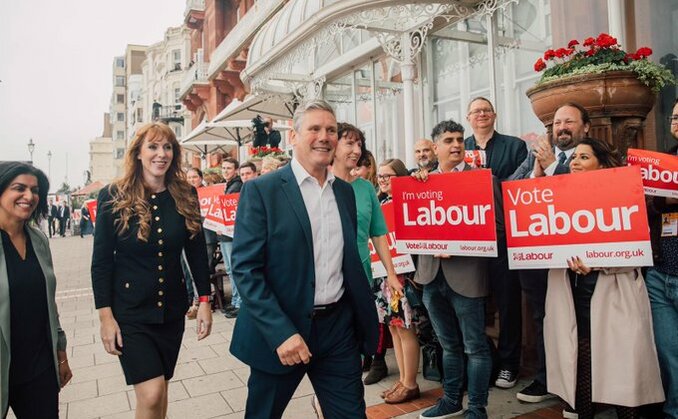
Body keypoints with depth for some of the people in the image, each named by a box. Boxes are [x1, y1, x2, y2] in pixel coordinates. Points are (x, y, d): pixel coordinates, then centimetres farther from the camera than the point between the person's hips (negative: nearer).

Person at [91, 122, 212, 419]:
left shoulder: (186, 196, -1)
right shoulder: (113, 197, -8)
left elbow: (197, 252, 4)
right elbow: (101, 261, -6)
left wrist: (204, 300, 1)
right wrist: (105, 316, -9)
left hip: (172, 309, 3)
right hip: (129, 312, -3)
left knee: (159, 388, 15)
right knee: (151, 394, -8)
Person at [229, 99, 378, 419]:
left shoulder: (345, 191, 7)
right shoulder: (261, 190, -10)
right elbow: (245, 269, -14)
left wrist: (363, 320, 10)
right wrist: (281, 333, -19)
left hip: (339, 327, 4)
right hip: (279, 330, -3)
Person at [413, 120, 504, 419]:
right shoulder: (422, 180, 9)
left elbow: (497, 228, -7)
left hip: (466, 274, -4)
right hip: (432, 274, 4)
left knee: (475, 346, 8)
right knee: (449, 345, 19)